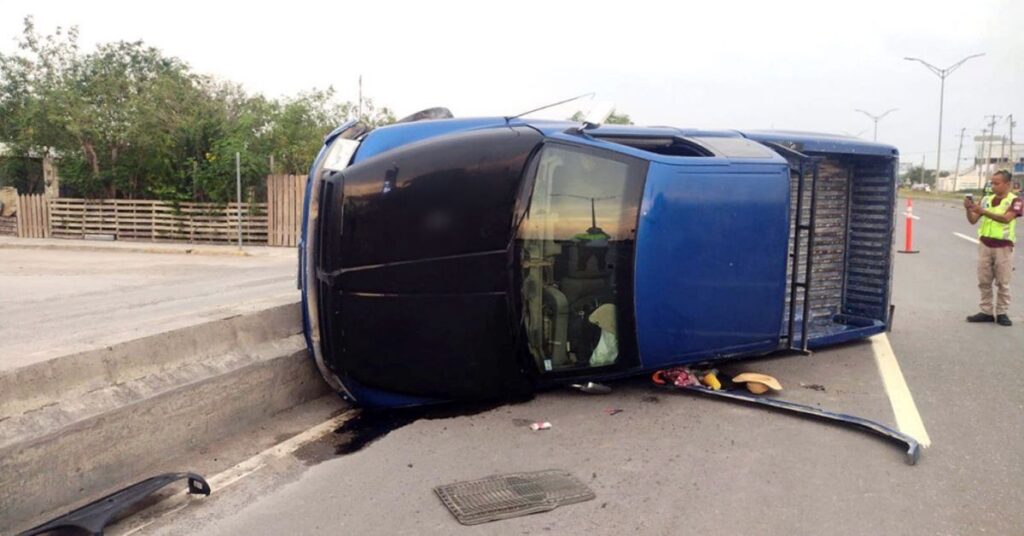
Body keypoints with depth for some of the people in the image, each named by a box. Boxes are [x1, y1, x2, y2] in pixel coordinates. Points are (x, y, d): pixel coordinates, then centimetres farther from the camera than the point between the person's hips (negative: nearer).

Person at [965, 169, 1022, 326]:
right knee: (984, 281, 6)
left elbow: (1006, 218, -24)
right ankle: (987, 311, 13)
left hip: (1003, 246, -4)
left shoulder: (1015, 201, -6)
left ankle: (1001, 313, 11)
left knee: (1003, 283, 3)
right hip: (985, 244, 4)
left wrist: (984, 211, -33)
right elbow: (973, 220, 4)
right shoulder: (987, 199, 7)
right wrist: (969, 209, -16)